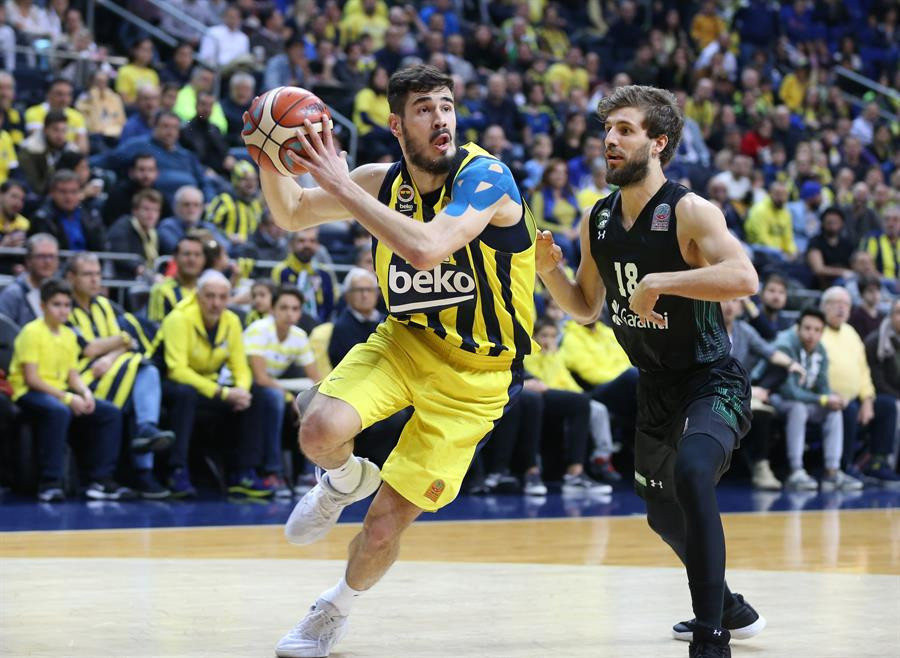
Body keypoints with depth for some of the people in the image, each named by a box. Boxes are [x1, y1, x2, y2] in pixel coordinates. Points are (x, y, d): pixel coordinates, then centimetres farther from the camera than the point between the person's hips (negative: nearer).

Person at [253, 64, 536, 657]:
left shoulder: (486, 176, -21)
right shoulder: (385, 181, -3)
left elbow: (426, 249, -39)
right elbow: (292, 215, 10)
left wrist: (343, 188, -34)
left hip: (473, 374, -4)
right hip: (405, 340, 4)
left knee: (385, 526, -4)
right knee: (321, 431, -27)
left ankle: (341, 605, 29)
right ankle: (346, 480, 10)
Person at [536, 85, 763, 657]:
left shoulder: (690, 212, -19)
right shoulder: (597, 221, 2)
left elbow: (744, 278, -35)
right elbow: (586, 309, 14)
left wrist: (658, 281, -36)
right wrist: (549, 271, -5)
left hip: (712, 381, -8)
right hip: (657, 389, 8)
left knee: (691, 473, -35)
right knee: (664, 513, 21)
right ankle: (730, 609, 48)